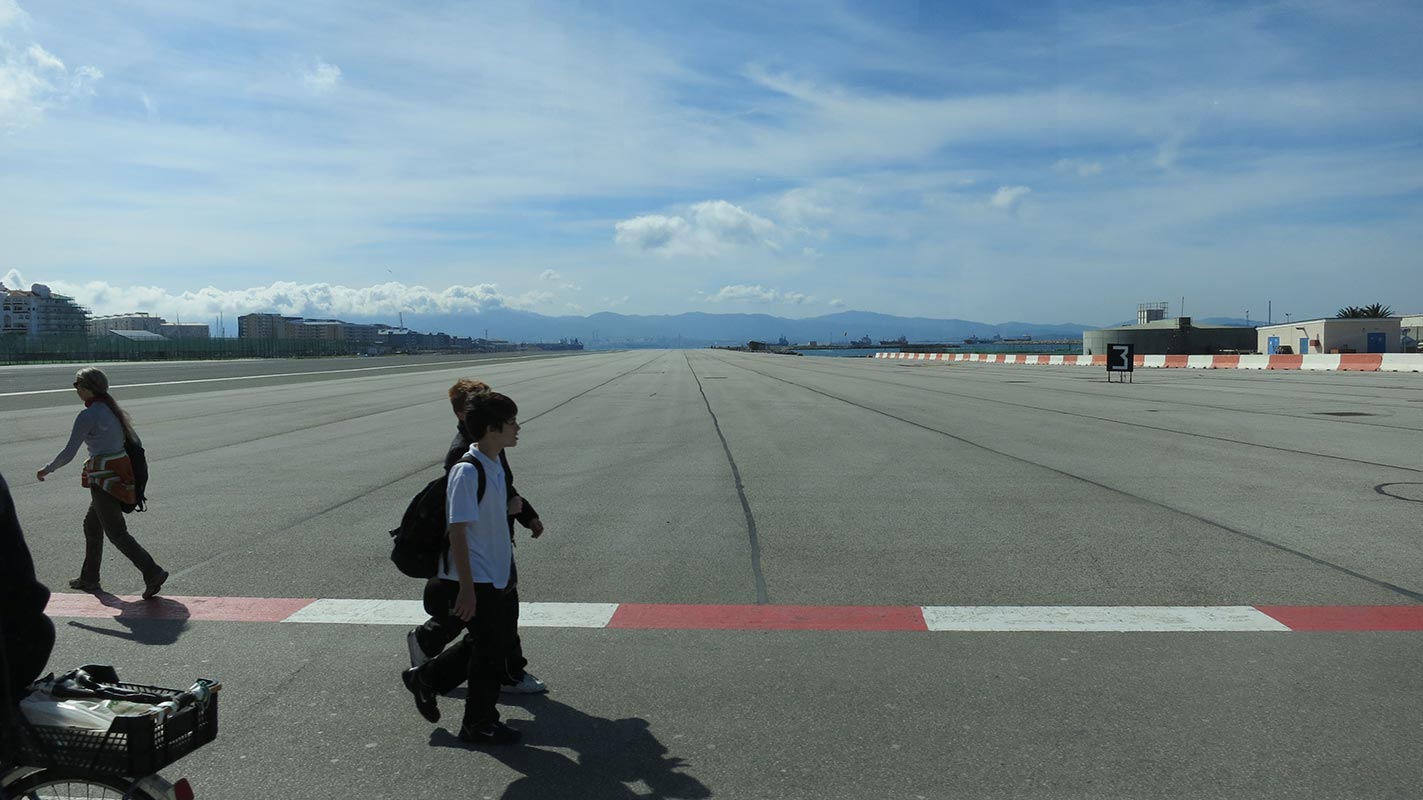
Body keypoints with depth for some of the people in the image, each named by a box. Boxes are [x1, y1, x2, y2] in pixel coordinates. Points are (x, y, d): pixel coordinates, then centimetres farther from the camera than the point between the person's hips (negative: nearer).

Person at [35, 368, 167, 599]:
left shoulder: (88, 415, -14)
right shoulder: (113, 409, 10)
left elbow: (68, 454, -10)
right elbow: (136, 443, 14)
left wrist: (47, 470, 6)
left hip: (104, 480, -9)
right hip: (121, 473, 9)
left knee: (116, 532, -4)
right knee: (91, 525, 22)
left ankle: (153, 573, -12)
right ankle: (89, 578, 32)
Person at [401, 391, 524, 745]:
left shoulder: (493, 465, 7)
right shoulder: (467, 471, -22)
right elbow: (458, 531, -23)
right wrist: (466, 588, -24)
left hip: (493, 578, 9)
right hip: (473, 582, -9)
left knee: (483, 644, 19)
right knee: (489, 650, 3)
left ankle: (425, 678, 36)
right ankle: (479, 724, 20)